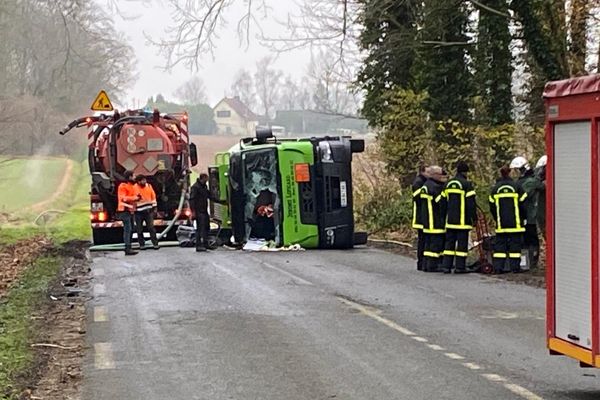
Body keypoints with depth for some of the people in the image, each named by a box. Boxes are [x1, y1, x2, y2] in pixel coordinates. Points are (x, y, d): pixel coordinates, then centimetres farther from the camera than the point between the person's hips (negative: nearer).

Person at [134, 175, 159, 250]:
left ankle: (155, 243, 1)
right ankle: (142, 244, 13)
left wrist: (154, 206, 11)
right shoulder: (134, 188, -6)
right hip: (139, 211, -2)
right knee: (139, 229, 4)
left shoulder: (149, 186, 6)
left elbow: (153, 196, 12)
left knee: (151, 227, -1)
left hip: (148, 210, 2)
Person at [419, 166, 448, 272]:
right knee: (436, 243, -7)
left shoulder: (426, 185, 16)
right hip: (436, 222, -10)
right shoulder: (435, 187, -16)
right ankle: (432, 266, -8)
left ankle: (426, 265, 16)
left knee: (428, 243, 13)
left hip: (426, 221, 10)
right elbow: (441, 202, -20)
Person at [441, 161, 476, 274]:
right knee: (462, 243, -1)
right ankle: (460, 267, -2)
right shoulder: (466, 184, -10)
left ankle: (447, 266, 7)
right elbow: (471, 202, -12)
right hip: (462, 220, -6)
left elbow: (444, 200, 16)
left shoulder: (448, 184, 11)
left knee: (449, 242, 9)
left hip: (450, 219, 6)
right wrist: (474, 217, -5)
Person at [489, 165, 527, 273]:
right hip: (515, 223, -2)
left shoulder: (495, 188, 4)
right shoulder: (516, 186, -4)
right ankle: (515, 266, 0)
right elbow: (523, 204, -2)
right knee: (515, 244, 3)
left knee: (500, 244, 5)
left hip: (501, 224, 2)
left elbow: (492, 206, 8)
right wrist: (522, 218, 10)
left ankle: (498, 267, -1)